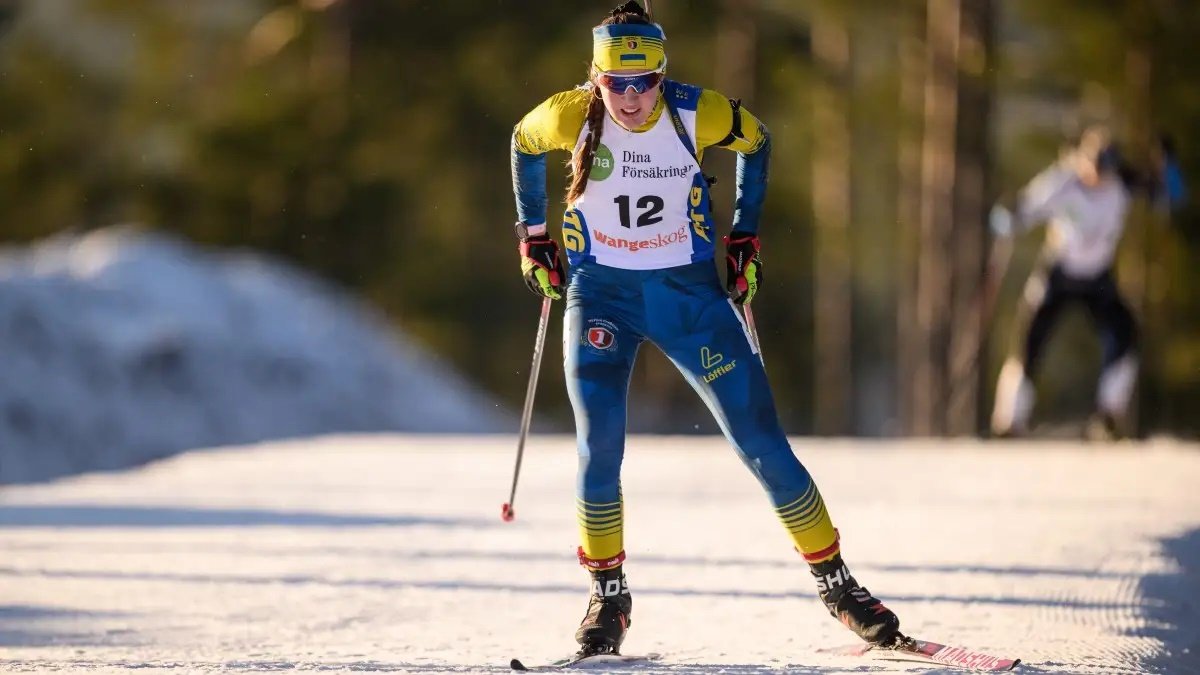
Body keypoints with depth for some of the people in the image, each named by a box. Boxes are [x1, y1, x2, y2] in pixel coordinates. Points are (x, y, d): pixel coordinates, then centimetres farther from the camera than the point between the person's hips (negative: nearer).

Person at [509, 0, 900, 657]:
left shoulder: (698, 114, -15)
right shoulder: (570, 116, -15)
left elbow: (756, 142, 7)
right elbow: (523, 144, 9)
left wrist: (745, 236, 6)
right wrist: (532, 236, 9)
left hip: (689, 289, 0)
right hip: (601, 294, 0)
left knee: (763, 444, -2)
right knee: (600, 444, -16)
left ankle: (835, 583, 9)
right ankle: (608, 594, 2)